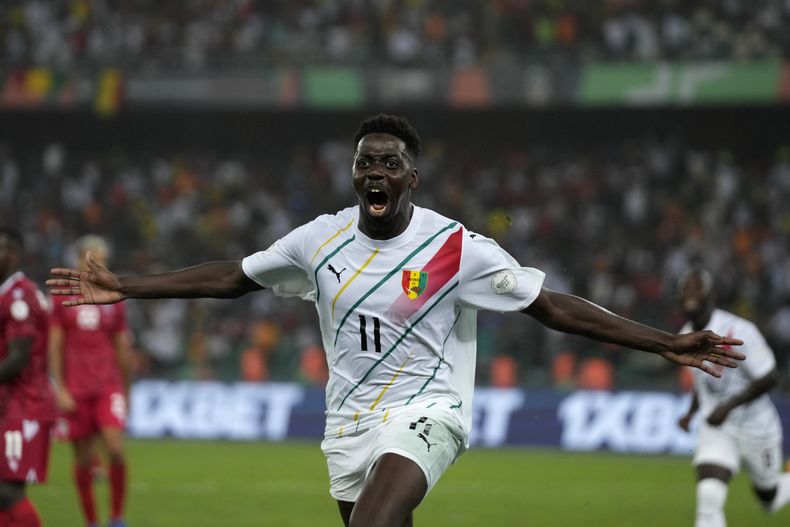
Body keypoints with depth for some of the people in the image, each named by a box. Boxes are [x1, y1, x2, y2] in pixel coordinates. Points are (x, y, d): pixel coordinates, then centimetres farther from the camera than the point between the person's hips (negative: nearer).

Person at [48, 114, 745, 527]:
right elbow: (231, 277, 12)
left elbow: (553, 306, -9)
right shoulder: (322, 239, 1)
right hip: (351, 420, 5)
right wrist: (125, 288, 10)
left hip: (424, 412, -5)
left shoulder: (456, 248, -11)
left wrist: (665, 344, -15)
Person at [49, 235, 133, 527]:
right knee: (84, 460, 3)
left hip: (109, 387, 0)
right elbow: (54, 347, 3)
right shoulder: (62, 298, 4)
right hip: (75, 390, 0)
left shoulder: (114, 300, 9)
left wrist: (126, 391, 16)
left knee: (115, 450, -16)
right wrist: (59, 389, -6)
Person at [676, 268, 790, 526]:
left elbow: (768, 379, -20)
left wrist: (729, 406, -27)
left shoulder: (738, 331, -23)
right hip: (716, 430, 4)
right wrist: (691, 412, 4)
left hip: (754, 426, -4)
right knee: (708, 498, -18)